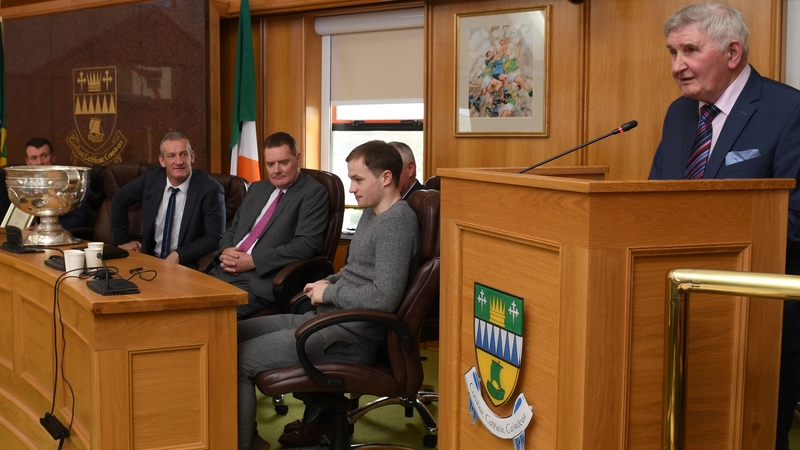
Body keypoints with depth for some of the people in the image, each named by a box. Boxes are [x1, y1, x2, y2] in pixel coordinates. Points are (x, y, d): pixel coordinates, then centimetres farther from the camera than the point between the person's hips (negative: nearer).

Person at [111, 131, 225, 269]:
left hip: (187, 267, -4)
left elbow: (214, 238, -11)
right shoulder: (151, 177, 1)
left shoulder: (210, 189, -12)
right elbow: (119, 200, 18)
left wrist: (179, 255, -18)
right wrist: (122, 240, 15)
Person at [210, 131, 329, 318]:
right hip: (224, 271, 7)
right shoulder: (257, 189, 22)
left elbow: (307, 244, -12)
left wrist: (253, 261, -15)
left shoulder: (314, 193, -1)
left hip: (262, 280, -7)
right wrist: (225, 251, -2)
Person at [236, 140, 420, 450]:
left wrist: (329, 293, -13)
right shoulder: (371, 214, 14)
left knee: (237, 359, -16)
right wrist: (327, 283, 6)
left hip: (349, 337, -11)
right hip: (324, 318, 11)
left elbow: (385, 298, -27)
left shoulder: (397, 222, -17)